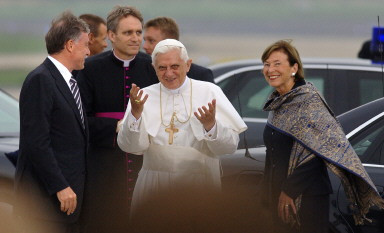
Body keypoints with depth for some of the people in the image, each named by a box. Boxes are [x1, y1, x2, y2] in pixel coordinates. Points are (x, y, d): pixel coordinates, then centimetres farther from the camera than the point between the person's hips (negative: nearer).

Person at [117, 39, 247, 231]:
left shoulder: (209, 92, -2)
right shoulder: (144, 96, 2)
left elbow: (230, 146, -6)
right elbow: (130, 147, -5)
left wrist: (211, 125, -25)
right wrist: (135, 114, -19)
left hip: (199, 185, -1)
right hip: (154, 185, 1)